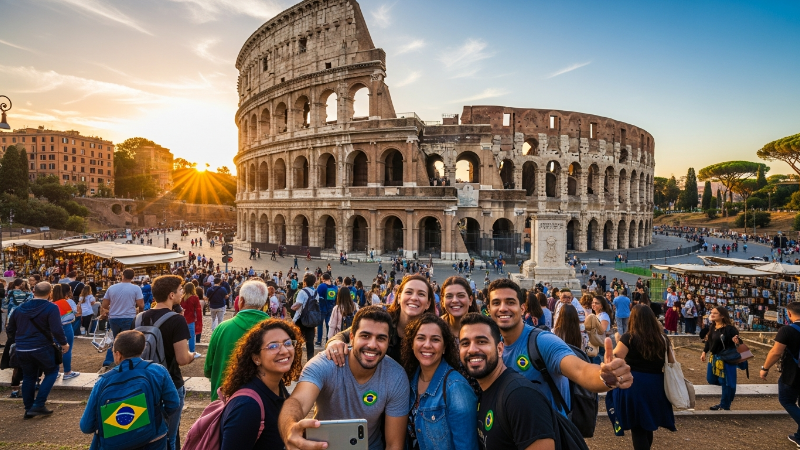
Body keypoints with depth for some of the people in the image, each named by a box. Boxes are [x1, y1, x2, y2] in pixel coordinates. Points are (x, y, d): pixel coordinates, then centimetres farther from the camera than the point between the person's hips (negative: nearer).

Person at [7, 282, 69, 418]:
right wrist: (64, 343, -4)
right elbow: (57, 330, -20)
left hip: (22, 349, 6)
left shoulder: (20, 308, 8)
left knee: (28, 378, 17)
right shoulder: (51, 308, -13)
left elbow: (10, 330, 17)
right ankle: (38, 405, 1)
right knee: (52, 372, 11)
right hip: (42, 348, -6)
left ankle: (28, 409, 22)